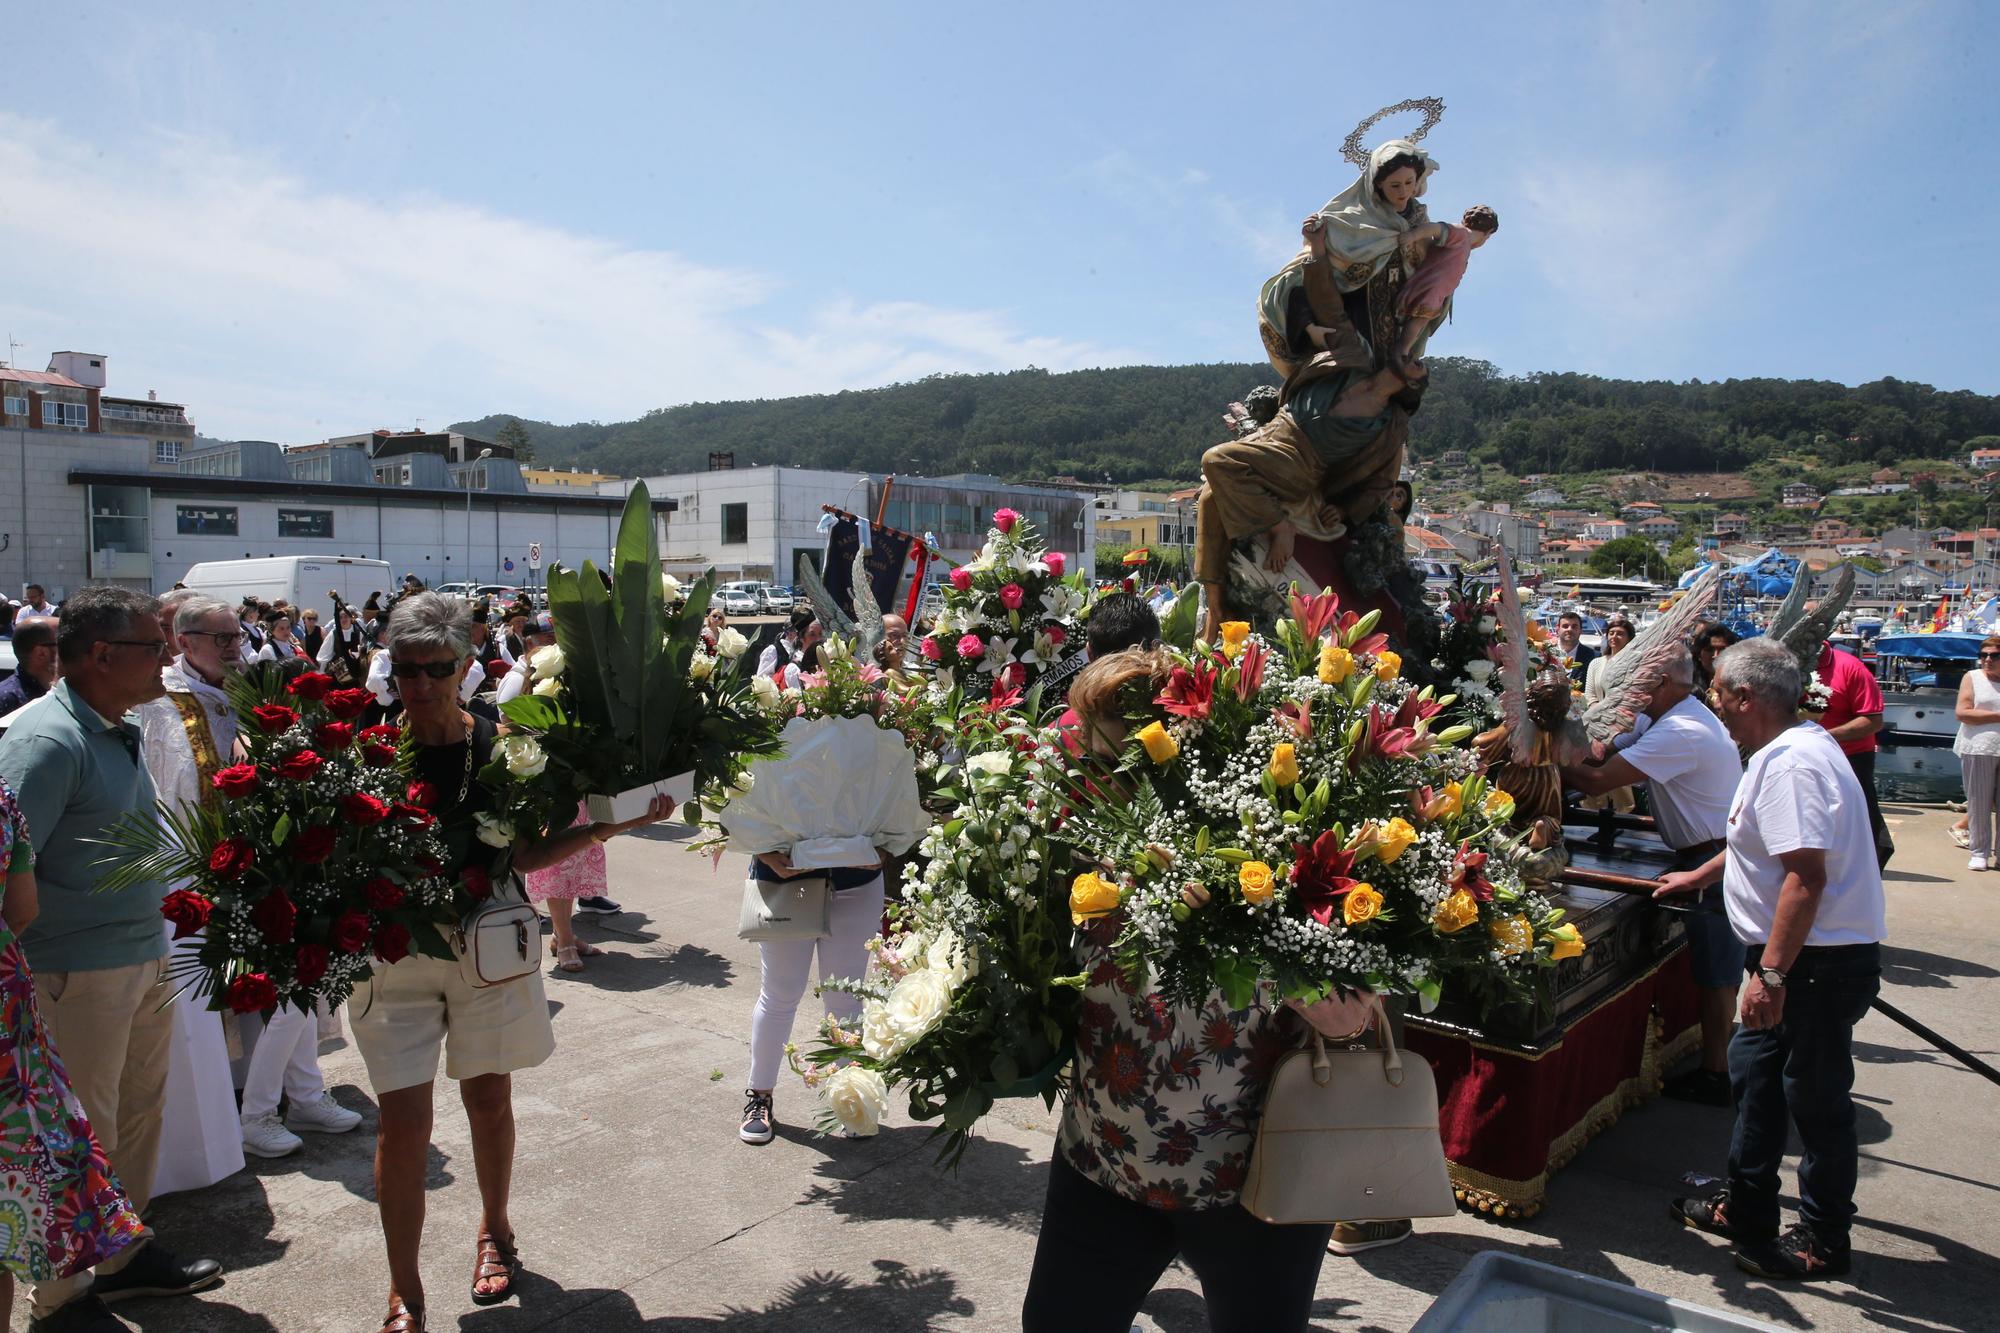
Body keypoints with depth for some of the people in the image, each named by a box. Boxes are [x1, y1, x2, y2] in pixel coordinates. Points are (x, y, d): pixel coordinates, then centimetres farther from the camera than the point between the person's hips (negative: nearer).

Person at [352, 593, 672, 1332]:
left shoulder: (498, 747, -5)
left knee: (488, 1099, 15)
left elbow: (523, 856, 0)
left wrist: (610, 825, -8)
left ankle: (494, 1232, 42)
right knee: (403, 1120, 0)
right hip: (394, 954, -1)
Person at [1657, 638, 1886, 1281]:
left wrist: (1772, 972, -29)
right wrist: (1700, 876, 37)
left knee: (1816, 1098, 4)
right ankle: (1744, 1208, 30)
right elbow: (1772, 841, 28)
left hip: (1821, 962, -11)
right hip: (1804, 959, 11)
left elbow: (1805, 876, -30)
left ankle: (1822, 1241, 20)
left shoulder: (1790, 763, -23)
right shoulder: (1793, 749, 12)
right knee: (1754, 1071, 17)